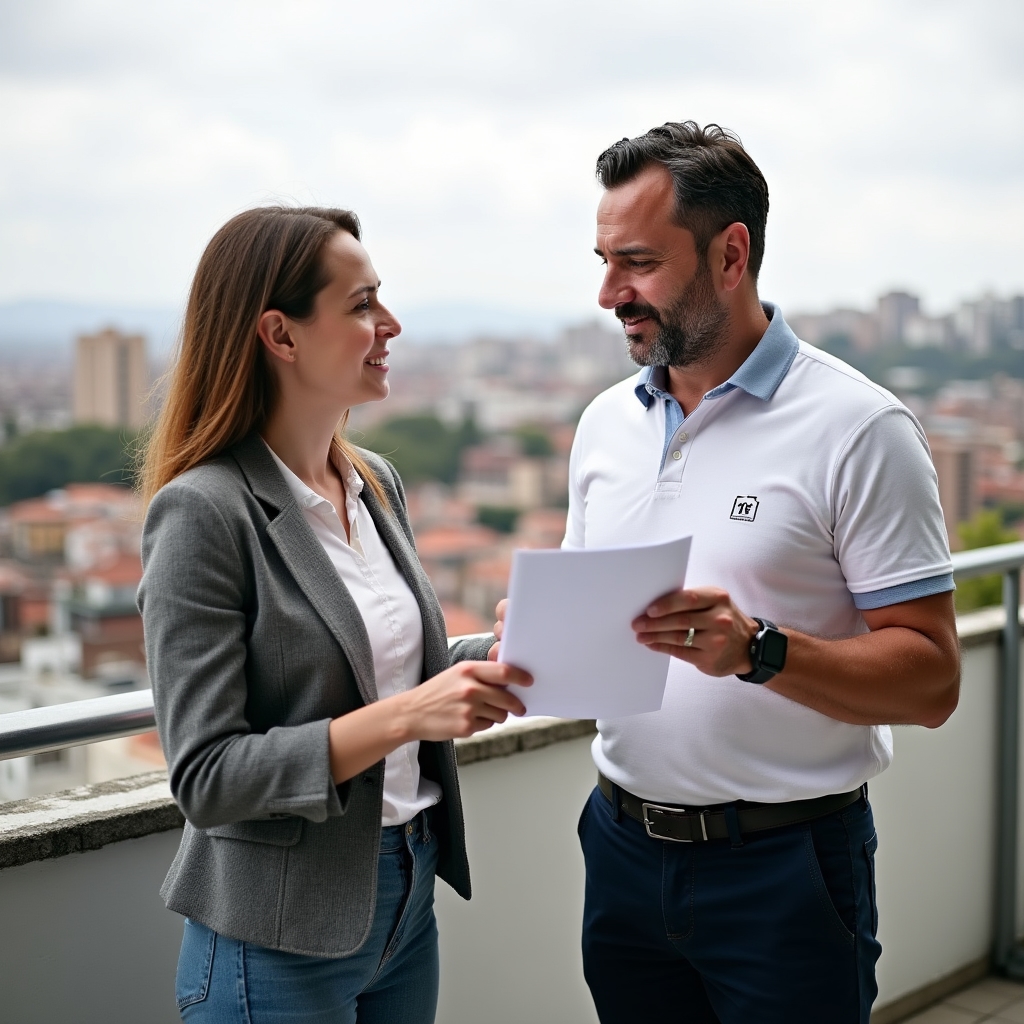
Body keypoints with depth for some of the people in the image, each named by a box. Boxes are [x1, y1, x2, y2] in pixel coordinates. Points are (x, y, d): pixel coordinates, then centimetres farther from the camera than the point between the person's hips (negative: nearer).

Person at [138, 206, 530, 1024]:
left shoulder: (377, 482, 4)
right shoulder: (204, 512, -18)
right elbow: (206, 777, -20)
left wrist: (501, 653, -3)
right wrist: (404, 716, -26)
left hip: (408, 896, 7)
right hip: (281, 941, -6)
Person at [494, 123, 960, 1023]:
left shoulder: (858, 427, -13)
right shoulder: (606, 422, 6)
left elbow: (930, 681, -14)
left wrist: (758, 649, -28)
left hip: (784, 867, -5)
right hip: (625, 847, 5)